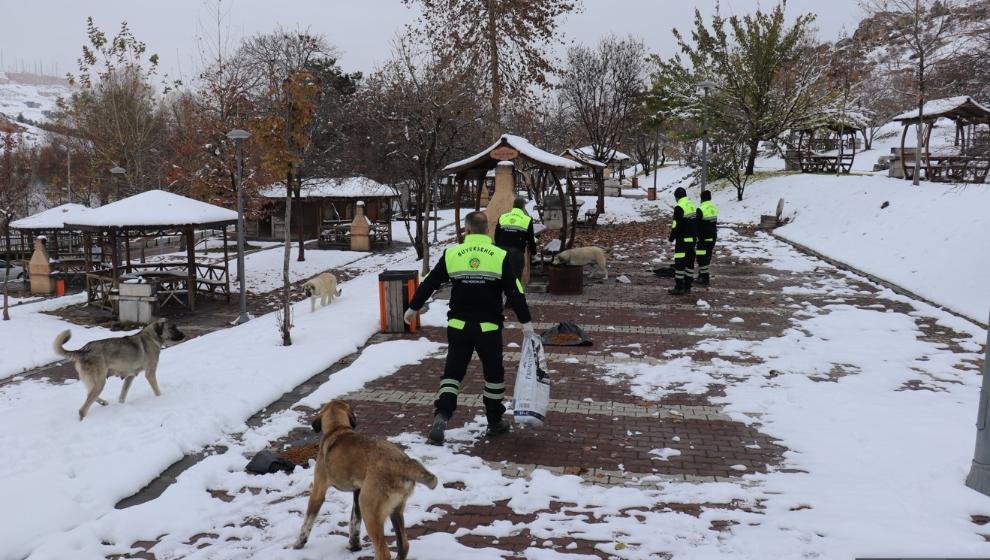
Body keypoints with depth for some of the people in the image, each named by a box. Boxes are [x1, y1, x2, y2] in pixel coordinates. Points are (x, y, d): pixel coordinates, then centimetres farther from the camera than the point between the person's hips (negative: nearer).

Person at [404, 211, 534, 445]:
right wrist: (525, 322, -3)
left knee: (452, 372, 10)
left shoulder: (452, 254, -2)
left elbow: (429, 283, 5)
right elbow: (515, 292, -8)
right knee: (494, 373, 16)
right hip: (489, 328, -1)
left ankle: (441, 417, -8)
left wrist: (413, 307, 18)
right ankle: (495, 421, 25)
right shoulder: (500, 256, -6)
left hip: (459, 327, 1)